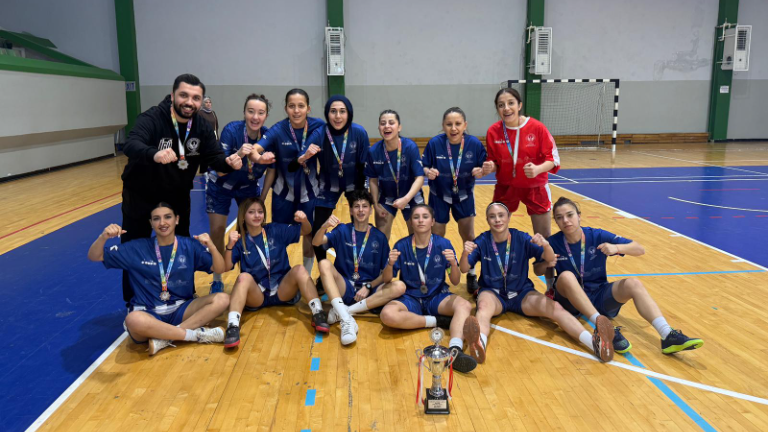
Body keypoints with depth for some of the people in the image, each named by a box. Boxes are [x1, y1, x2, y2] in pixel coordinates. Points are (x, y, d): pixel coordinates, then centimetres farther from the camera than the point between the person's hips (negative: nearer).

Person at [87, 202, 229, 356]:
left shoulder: (189, 245, 1)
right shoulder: (137, 248, 0)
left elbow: (219, 269, -6)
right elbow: (94, 257, 3)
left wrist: (211, 246, -26)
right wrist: (104, 237, -19)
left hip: (181, 310, 2)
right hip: (148, 313, -2)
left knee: (222, 299, -22)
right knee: (134, 320, -38)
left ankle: (165, 338, -26)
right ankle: (198, 334, -24)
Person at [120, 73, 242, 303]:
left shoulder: (202, 127, -7)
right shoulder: (151, 119, -25)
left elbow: (214, 158, -13)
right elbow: (131, 145, -42)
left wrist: (229, 162, -38)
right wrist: (154, 154, -65)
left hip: (177, 197, 4)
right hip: (140, 196, -4)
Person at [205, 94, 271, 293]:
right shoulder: (231, 131, -30)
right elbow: (220, 171, -34)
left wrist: (262, 197, -5)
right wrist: (238, 154, -50)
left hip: (248, 187, 3)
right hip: (221, 186, -3)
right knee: (217, 230, -7)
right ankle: (217, 280, 10)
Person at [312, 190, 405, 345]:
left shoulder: (379, 237, 5)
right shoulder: (342, 231, 4)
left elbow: (386, 274, 6)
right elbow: (316, 242, -13)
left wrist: (368, 287, -9)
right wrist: (324, 226, -33)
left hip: (369, 292, 1)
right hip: (343, 289, -1)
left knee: (399, 287, -25)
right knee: (324, 264, -27)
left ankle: (343, 311, -25)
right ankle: (346, 320, -40)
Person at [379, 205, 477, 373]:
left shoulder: (443, 244, -2)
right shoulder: (402, 245, -3)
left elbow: (455, 282, -2)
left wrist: (453, 264, -23)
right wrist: (390, 264, -25)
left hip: (437, 296, 1)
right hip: (410, 298, 0)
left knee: (464, 305, -30)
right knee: (387, 315, -32)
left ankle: (455, 351, -50)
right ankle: (438, 321, -15)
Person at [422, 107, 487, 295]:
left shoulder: (475, 144, -17)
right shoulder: (434, 143, -20)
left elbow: (484, 166, -7)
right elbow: (423, 166, -11)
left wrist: (480, 171, -29)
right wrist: (428, 172, -33)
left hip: (464, 196, 1)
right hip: (439, 196, 0)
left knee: (469, 236, 5)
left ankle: (471, 276, 26)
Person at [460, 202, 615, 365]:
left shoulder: (521, 238, -2)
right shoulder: (482, 241, -3)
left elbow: (550, 259, -10)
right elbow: (464, 269, -13)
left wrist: (546, 245, -33)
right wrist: (465, 254, -36)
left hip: (522, 293, 2)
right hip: (493, 292, -2)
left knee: (555, 308, -25)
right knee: (484, 307, -38)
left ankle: (594, 341, -43)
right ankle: (480, 344, -69)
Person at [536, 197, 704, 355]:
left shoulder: (597, 236, -7)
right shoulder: (554, 242, -8)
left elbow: (640, 249, -9)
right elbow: (537, 270, 0)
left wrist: (616, 248, -30)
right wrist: (546, 262, -23)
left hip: (599, 297, 2)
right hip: (571, 300, -2)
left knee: (633, 284, -23)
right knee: (566, 276, -34)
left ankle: (668, 336, -34)